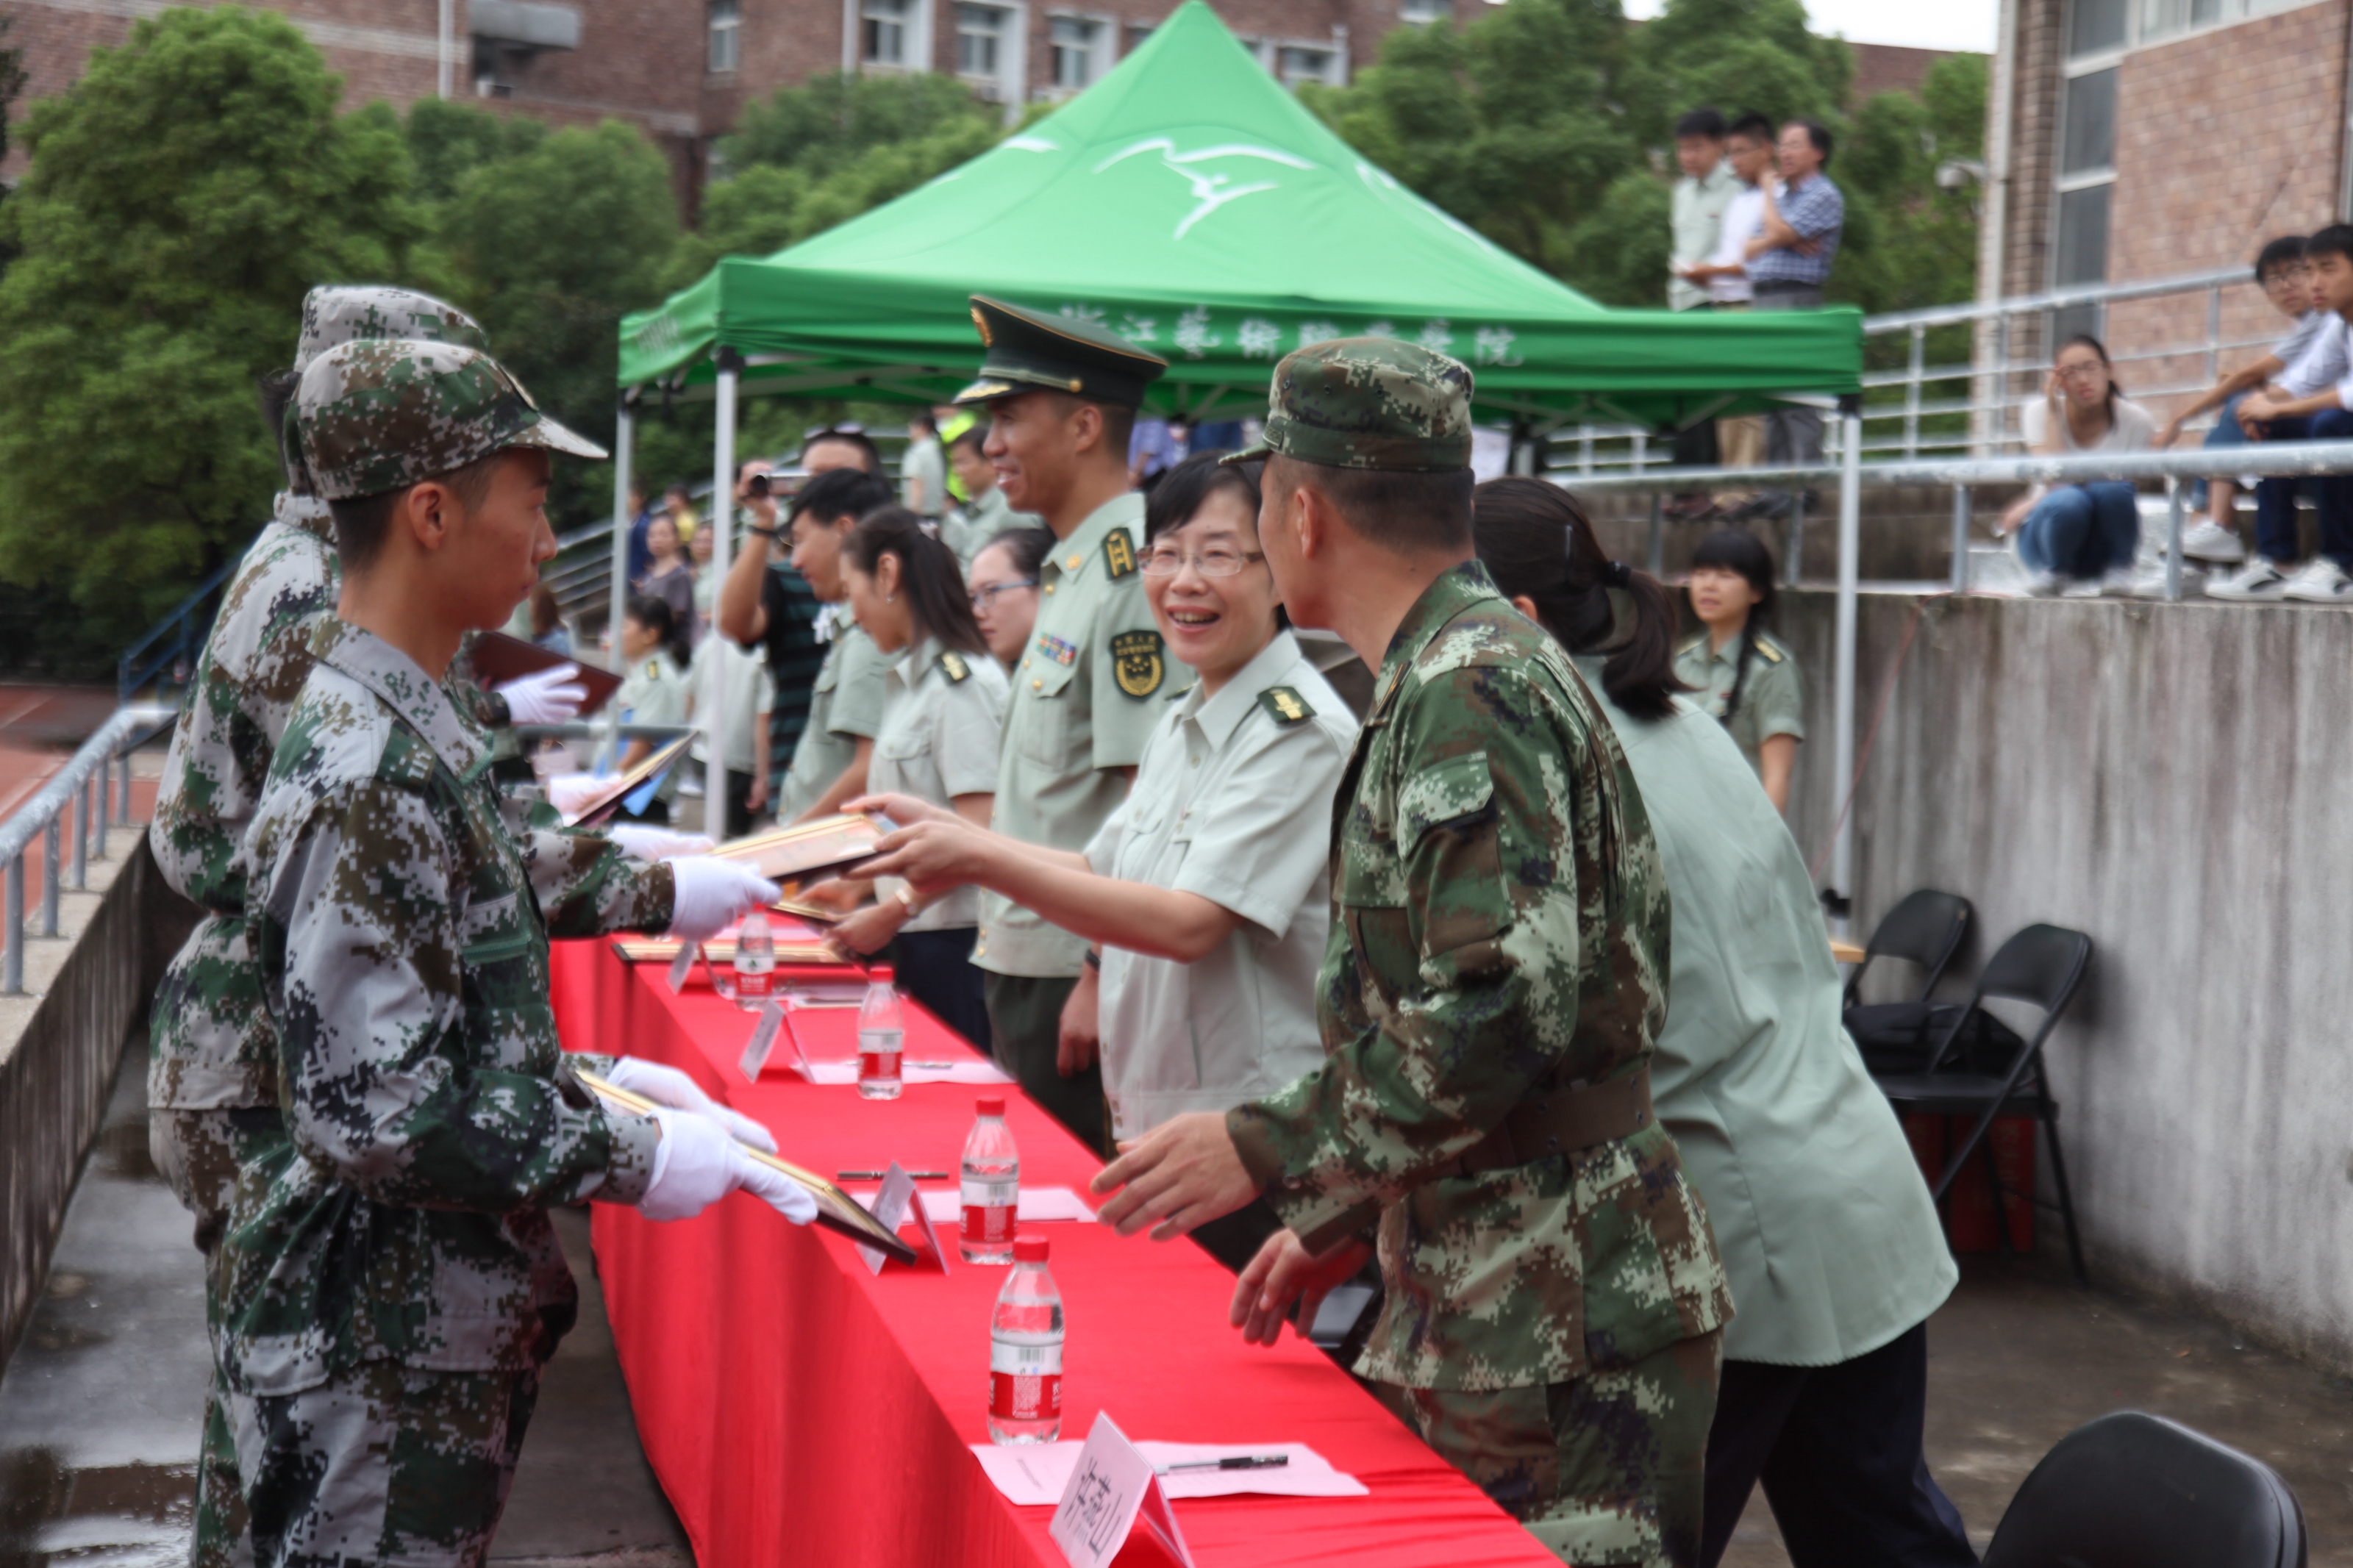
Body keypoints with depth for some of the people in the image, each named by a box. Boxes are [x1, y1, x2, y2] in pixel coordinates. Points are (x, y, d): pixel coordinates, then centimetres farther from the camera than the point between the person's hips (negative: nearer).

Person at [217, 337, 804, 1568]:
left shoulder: (399, 728, 8)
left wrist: (606, 1082, 7)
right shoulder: (370, 774, -23)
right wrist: (630, 1159, -17)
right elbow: (377, 1111, -26)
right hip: (377, 1363, -9)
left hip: (439, 1326, 9)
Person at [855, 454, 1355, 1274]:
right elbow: (1106, 871, 18)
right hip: (1152, 1128, 8)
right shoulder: (1182, 724, 12)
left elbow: (1189, 922, -25)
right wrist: (947, 833, 9)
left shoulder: (1302, 733, -17)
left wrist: (981, 860, -24)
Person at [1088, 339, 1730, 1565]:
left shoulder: (1473, 694, -17)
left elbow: (1504, 1011, -27)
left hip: (1564, 1322, -10)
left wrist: (1271, 1152, -17)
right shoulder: (1449, 680, 16)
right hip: (1477, 1306, 10)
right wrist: (1344, 1218, 21)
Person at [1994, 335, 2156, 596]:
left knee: (2110, 488, -33)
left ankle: (2118, 572, -7)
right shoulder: (2040, 413, -7)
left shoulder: (2136, 420, -8)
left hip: (2104, 543, 0)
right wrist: (2053, 410, -18)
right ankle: (2053, 573, -5)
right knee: (2068, 501, -36)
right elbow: (2054, 478, -20)